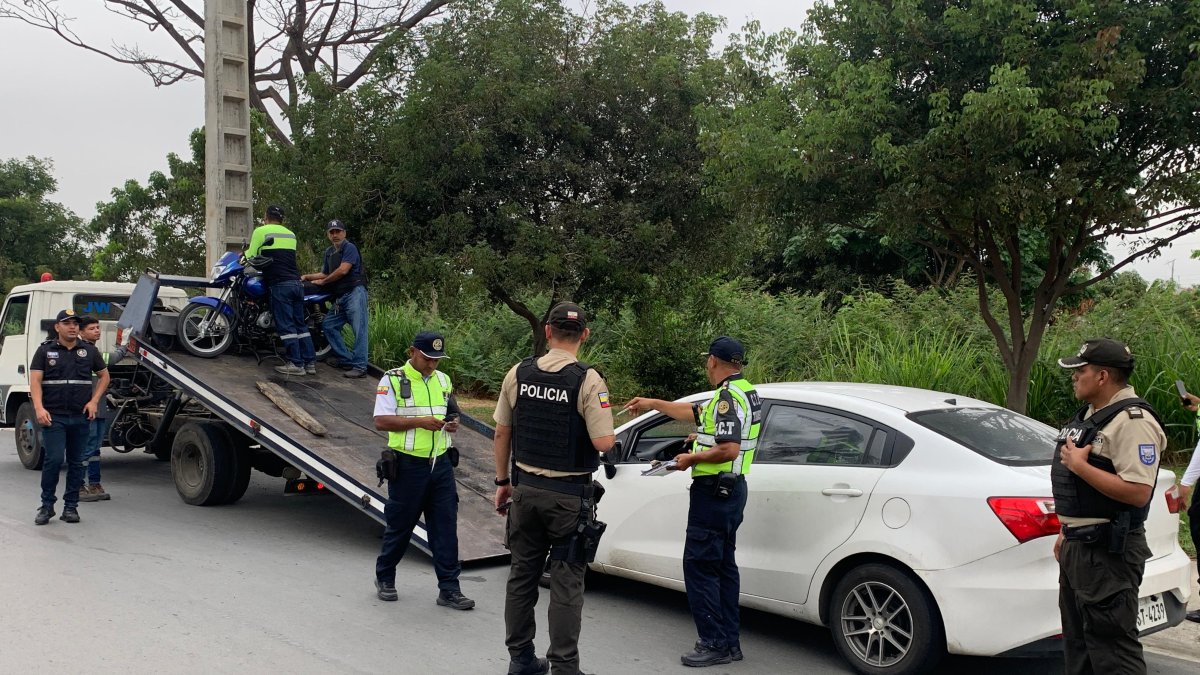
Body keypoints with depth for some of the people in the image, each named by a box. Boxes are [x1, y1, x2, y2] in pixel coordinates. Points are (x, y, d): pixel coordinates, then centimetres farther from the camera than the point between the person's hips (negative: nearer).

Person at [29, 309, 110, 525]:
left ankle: (71, 506, 14)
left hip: (80, 417, 3)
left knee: (76, 462, 6)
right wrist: (39, 408, -17)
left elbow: (104, 376, 17)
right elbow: (35, 380, -3)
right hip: (53, 416, -3)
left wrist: (94, 401, 2)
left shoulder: (89, 351, 10)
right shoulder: (45, 351, 4)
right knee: (53, 459, -11)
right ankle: (47, 505, 3)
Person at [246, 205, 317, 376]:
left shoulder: (261, 231, 1)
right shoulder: (291, 234, 19)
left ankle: (296, 364, -8)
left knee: (286, 325, -5)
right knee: (300, 324, 9)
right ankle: (310, 362, 5)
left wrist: (247, 252, 24)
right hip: (296, 283, 6)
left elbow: (251, 257, 3)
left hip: (280, 284, -6)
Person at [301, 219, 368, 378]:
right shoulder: (329, 252, 21)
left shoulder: (350, 248, -6)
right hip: (340, 298, 10)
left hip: (354, 292, -10)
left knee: (359, 329, -12)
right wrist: (307, 277, 12)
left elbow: (343, 270, -15)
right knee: (328, 325, 10)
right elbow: (325, 274, 27)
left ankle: (359, 366, -17)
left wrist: (322, 282, -3)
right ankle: (345, 359, 15)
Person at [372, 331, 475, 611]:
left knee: (446, 527, 2)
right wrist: (419, 422, -20)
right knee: (400, 525, 7)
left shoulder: (443, 380, 13)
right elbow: (381, 420, -12)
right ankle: (385, 578, 28)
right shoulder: (393, 379, -4)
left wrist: (453, 423, -1)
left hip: (441, 463, 5)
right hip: (408, 464, -5)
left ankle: (449, 589, 7)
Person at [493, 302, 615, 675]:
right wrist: (603, 420, 4)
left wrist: (503, 481, 17)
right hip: (569, 495, -4)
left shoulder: (517, 374, -1)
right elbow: (604, 443, -18)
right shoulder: (588, 381, -15)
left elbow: (502, 433, 6)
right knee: (566, 583, 3)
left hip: (526, 489, 4)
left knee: (522, 574, 15)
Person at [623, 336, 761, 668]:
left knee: (699, 565, -4)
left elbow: (728, 449, -27)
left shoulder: (728, 396, -18)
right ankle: (730, 641, 21)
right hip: (731, 490, 10)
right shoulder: (745, 391, 14)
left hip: (714, 490, -10)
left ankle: (714, 643, -1)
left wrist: (691, 459, -12)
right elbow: (694, 412, 26)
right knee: (723, 565, 14)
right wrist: (652, 403, 32)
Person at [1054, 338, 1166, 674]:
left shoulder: (1132, 420, -18)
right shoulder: (1091, 414, 14)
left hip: (1107, 552, -10)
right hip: (1078, 546, 11)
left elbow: (1137, 493, -27)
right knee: (1078, 644, 19)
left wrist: (1080, 465, -22)